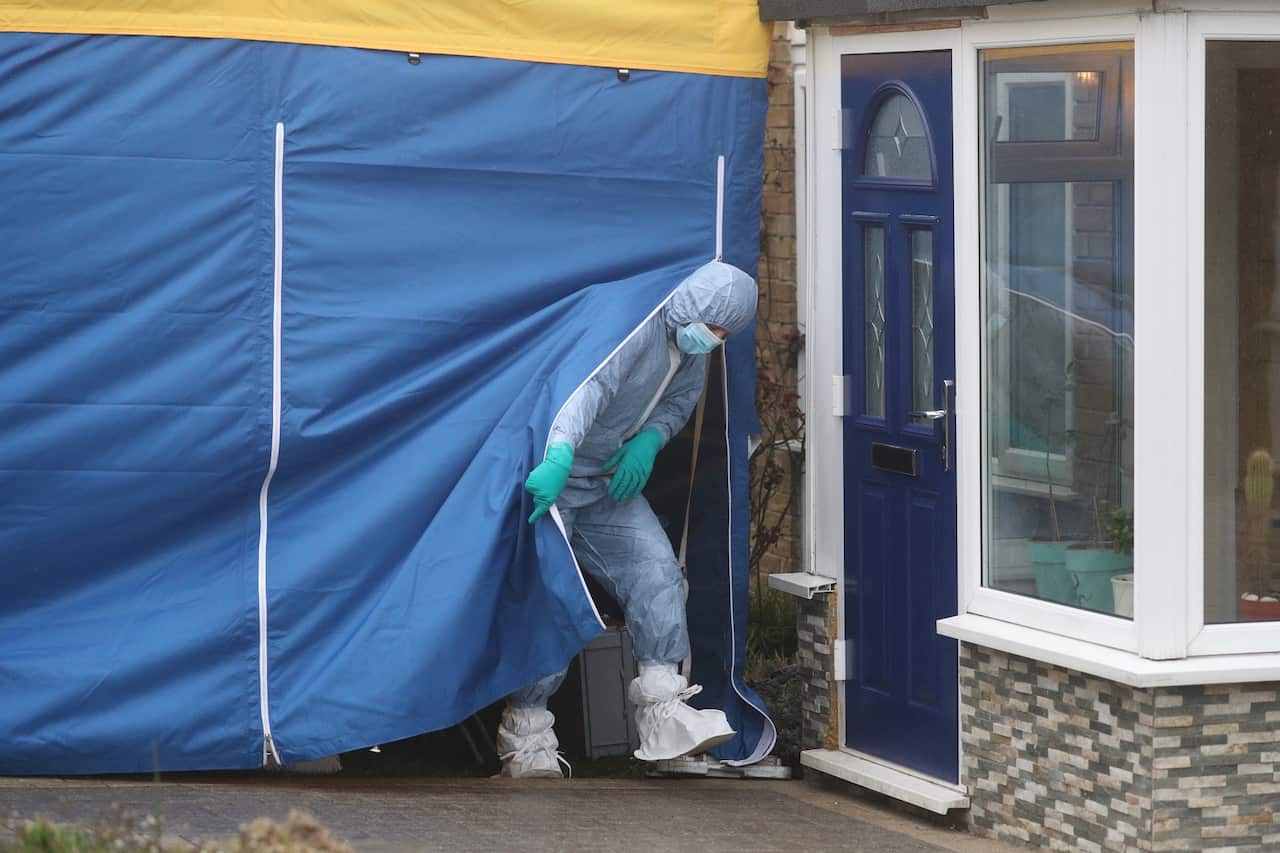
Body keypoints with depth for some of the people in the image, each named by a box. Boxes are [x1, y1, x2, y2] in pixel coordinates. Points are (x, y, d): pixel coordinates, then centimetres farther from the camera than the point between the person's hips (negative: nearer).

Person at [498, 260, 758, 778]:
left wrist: (649, 439, -4)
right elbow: (589, 384, -42)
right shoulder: (634, 325, -27)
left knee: (655, 569, -7)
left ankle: (663, 713, -8)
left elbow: (680, 398, 20)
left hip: (609, 482, 8)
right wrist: (559, 456, -59)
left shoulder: (691, 348, 3)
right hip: (549, 476, -8)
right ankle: (524, 740, -2)